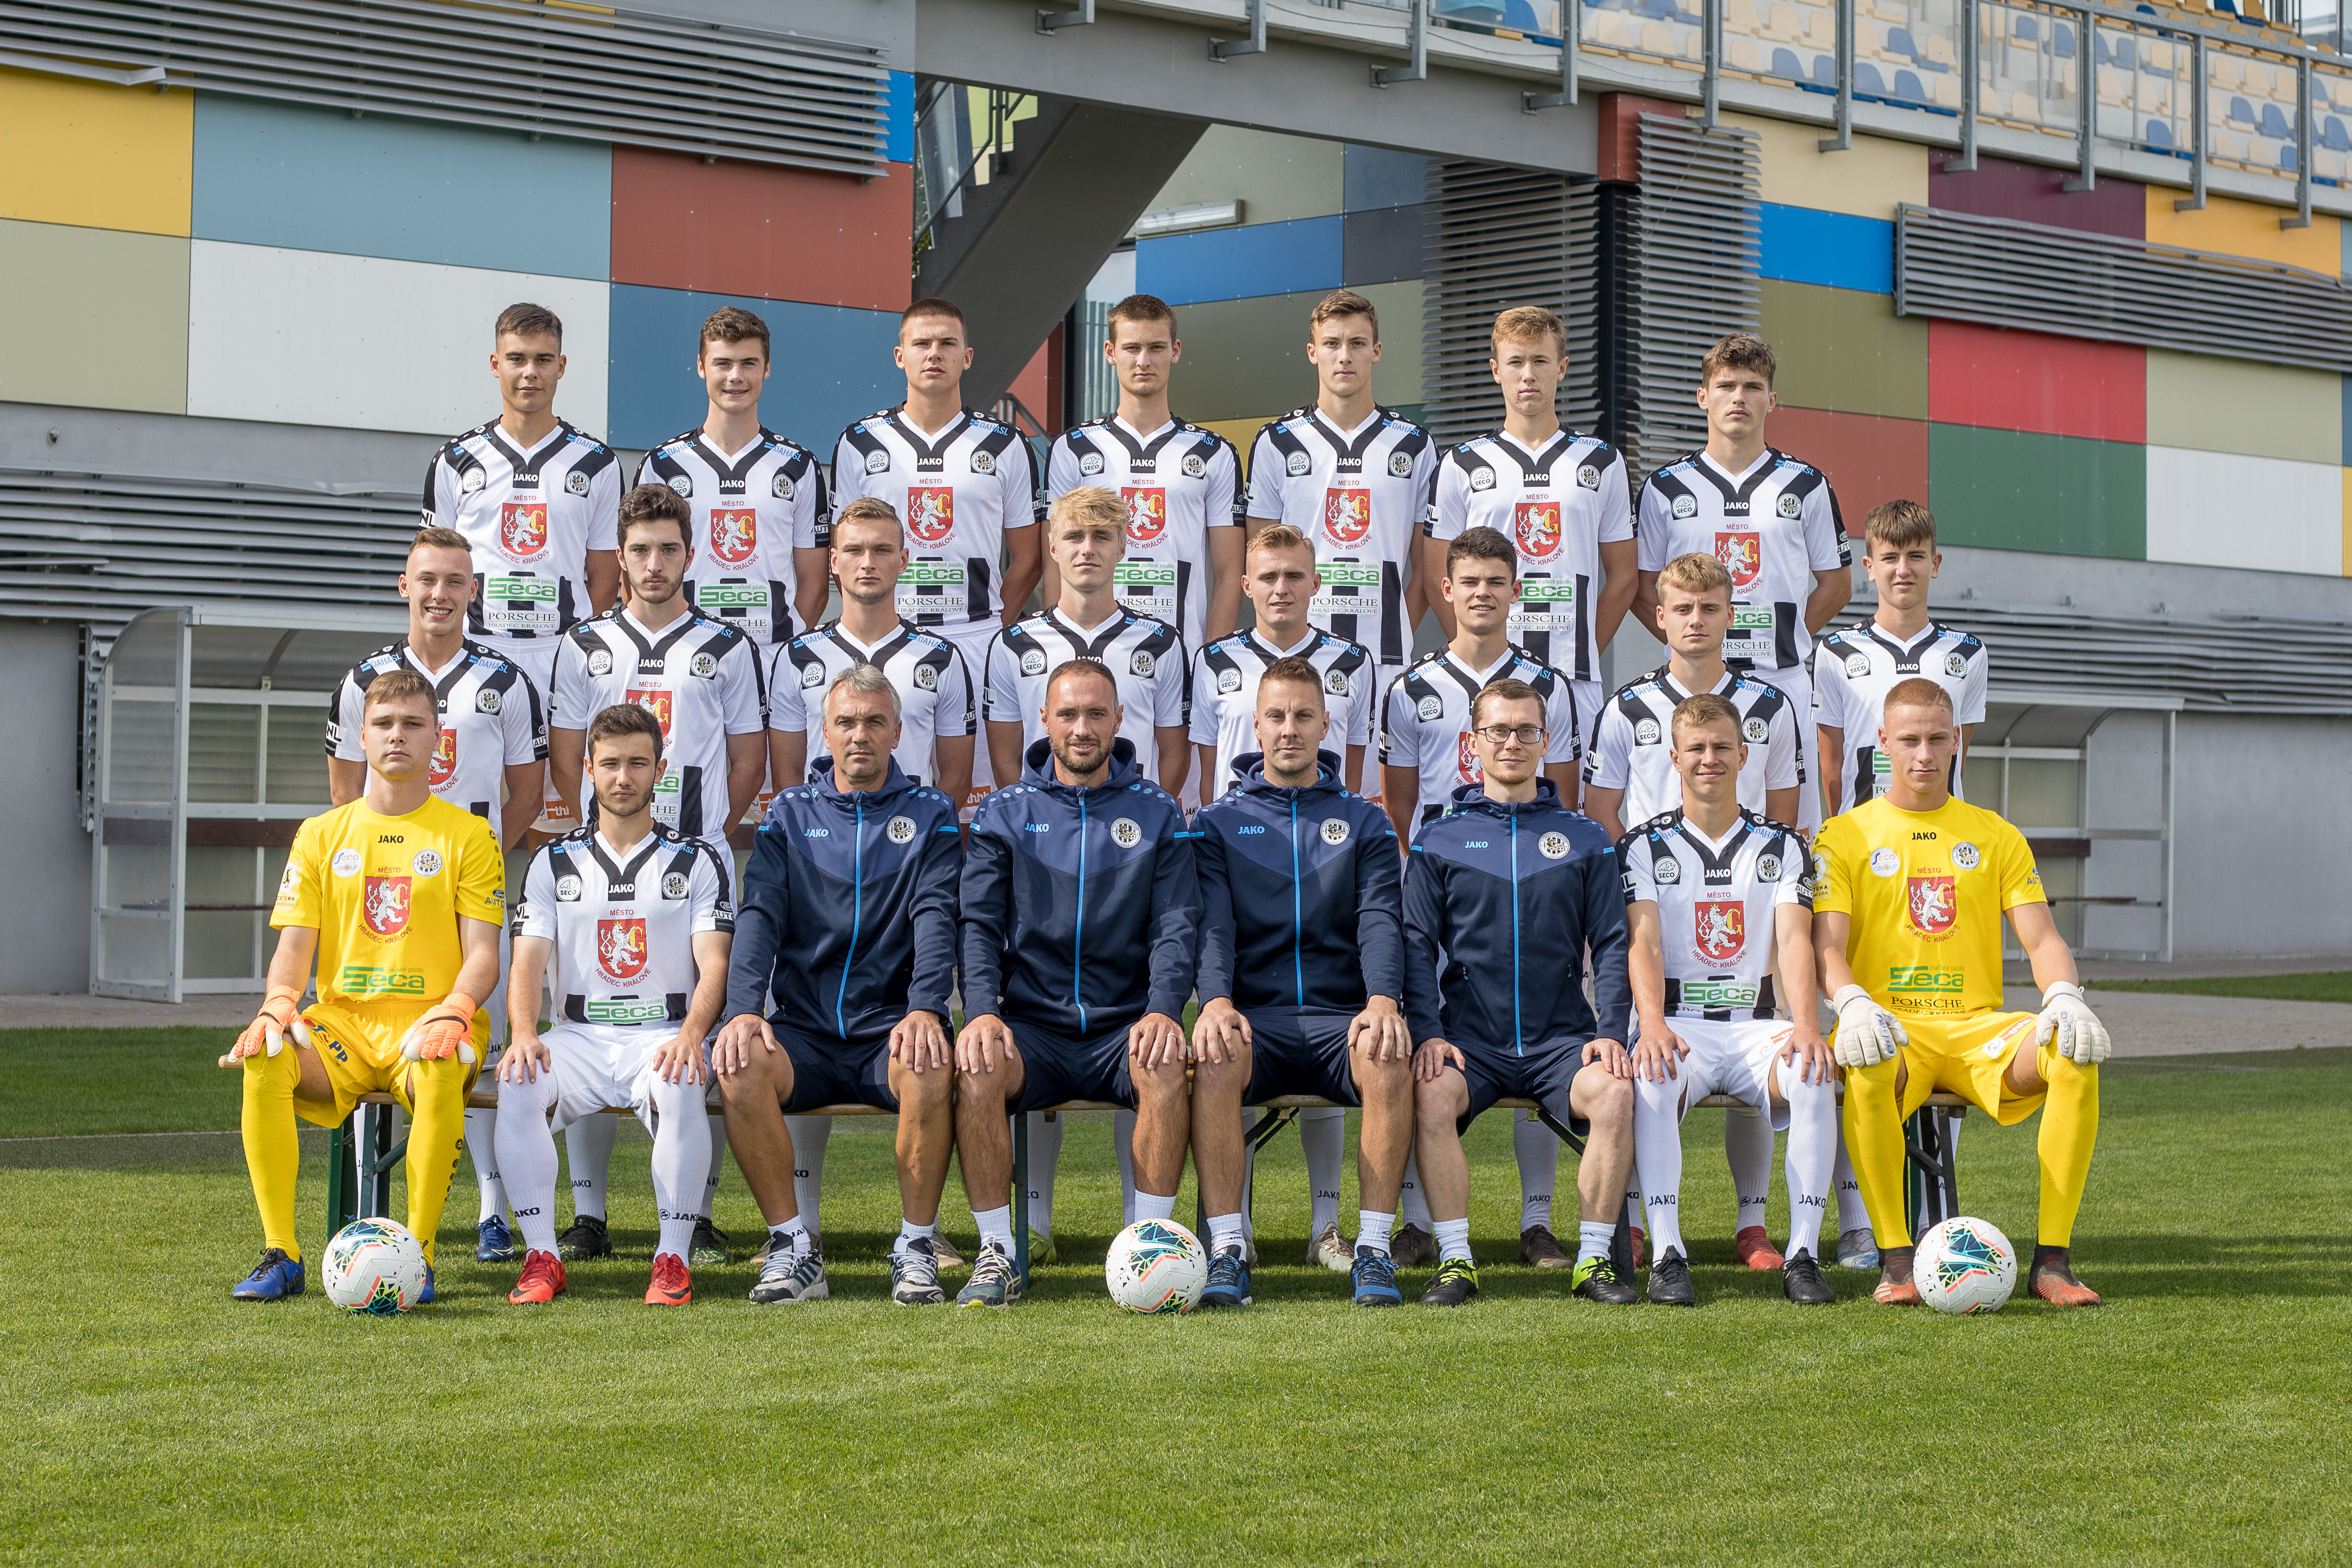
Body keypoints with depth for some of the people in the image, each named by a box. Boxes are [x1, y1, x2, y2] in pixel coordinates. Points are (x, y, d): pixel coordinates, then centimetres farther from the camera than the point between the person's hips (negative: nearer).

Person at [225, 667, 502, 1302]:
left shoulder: (467, 835, 6)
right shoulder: (321, 835, 14)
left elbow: (482, 954, -1)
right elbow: (295, 945, 7)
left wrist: (455, 1010, -22)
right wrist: (278, 1004, -15)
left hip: (427, 1023, -2)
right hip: (340, 1021, 2)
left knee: (441, 1073, -38)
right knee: (264, 1061, -30)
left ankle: (417, 1253, -28)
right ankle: (280, 1255, -24)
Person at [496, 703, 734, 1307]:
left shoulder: (696, 861, 9)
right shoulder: (554, 862, 14)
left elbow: (714, 964, -1)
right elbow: (529, 962, 5)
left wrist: (691, 1035, -22)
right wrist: (524, 1034, -16)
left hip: (663, 1035, -2)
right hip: (578, 1038, 2)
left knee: (680, 1088, -37)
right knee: (518, 1084, -31)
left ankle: (673, 1258, -26)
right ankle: (541, 1256, -22)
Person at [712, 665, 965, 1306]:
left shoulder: (931, 815, 10)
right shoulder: (790, 813, 13)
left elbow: (936, 917, -4)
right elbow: (759, 915, 1)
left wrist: (925, 1010, -23)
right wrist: (743, 1009, -18)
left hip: (890, 1030, -1)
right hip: (805, 1030, 1)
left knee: (930, 1069, -35)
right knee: (742, 1068, -31)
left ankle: (917, 1247, -18)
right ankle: (793, 1249, -18)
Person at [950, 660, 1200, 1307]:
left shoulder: (1157, 813, 10)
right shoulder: (1005, 812, 10)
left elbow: (1176, 926, 2)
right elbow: (979, 924, 1)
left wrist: (1163, 1011, -18)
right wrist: (982, 1011, -17)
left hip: (1125, 1026, 0)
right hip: (1031, 1027, 0)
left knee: (1167, 1067, -34)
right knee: (977, 1070, -32)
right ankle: (996, 1253, -22)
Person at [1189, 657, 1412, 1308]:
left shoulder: (1364, 823, 16)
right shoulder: (1218, 822, 14)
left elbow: (1381, 920, 1)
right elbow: (1212, 924, 0)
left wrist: (1382, 1000, -20)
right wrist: (1216, 1000, -22)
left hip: (1343, 1016, 1)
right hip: (1253, 1018, 0)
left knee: (1389, 1058, -34)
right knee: (1214, 1060, -35)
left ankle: (1374, 1248, -26)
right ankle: (1226, 1249, -29)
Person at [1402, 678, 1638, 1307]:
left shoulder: (1584, 839, 13)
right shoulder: (1439, 841, 11)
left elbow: (1611, 944, 9)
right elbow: (1417, 944, 5)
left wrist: (1609, 1031, -6)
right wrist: (1429, 1032, -10)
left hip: (1562, 1035, 0)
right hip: (1469, 1037, 0)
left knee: (1615, 1092, -30)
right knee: (1431, 1095, -32)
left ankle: (1594, 1258, -17)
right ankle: (1455, 1260, -21)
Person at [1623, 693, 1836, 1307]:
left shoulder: (1781, 846, 12)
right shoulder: (1644, 847, 7)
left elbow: (1794, 941, -2)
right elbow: (1642, 942, -7)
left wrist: (1806, 1026, -21)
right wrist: (1652, 1023, -27)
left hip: (1757, 1024, 1)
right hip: (1678, 1025, -1)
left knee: (1814, 1077, -31)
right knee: (1654, 1078, -36)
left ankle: (1803, 1255, -26)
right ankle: (1668, 1255, -32)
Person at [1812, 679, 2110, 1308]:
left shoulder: (1995, 836, 17)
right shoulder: (1845, 836, 8)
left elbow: (2041, 937, 8)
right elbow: (1827, 944, -4)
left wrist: (2065, 996, -15)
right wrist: (1852, 1003, -27)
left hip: (1977, 1026, 3)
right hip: (1889, 1027, -2)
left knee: (2076, 1055, -28)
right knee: (1869, 1066, -40)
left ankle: (2052, 1260, -23)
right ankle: (1895, 1261, -30)